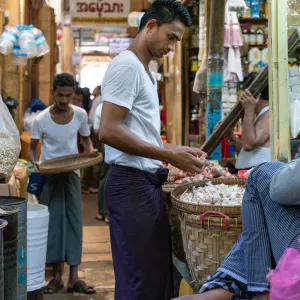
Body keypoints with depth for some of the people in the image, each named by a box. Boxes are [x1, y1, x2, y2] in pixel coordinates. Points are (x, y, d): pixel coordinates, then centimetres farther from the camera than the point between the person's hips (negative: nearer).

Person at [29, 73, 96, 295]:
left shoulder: (80, 114, -7)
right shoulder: (41, 119, -11)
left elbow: (86, 138, 9)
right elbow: (32, 148, -1)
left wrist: (90, 152, -12)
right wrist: (35, 162, -23)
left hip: (71, 173, 1)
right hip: (49, 174, -1)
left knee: (74, 220, -2)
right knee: (53, 221, 0)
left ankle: (74, 277, 2)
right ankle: (58, 275, 9)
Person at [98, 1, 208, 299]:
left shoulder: (144, 70, 19)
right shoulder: (127, 65, -11)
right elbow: (108, 132, -20)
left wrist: (179, 150, 12)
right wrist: (170, 155, -16)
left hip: (148, 182, 10)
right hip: (131, 183, -10)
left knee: (156, 274, 14)